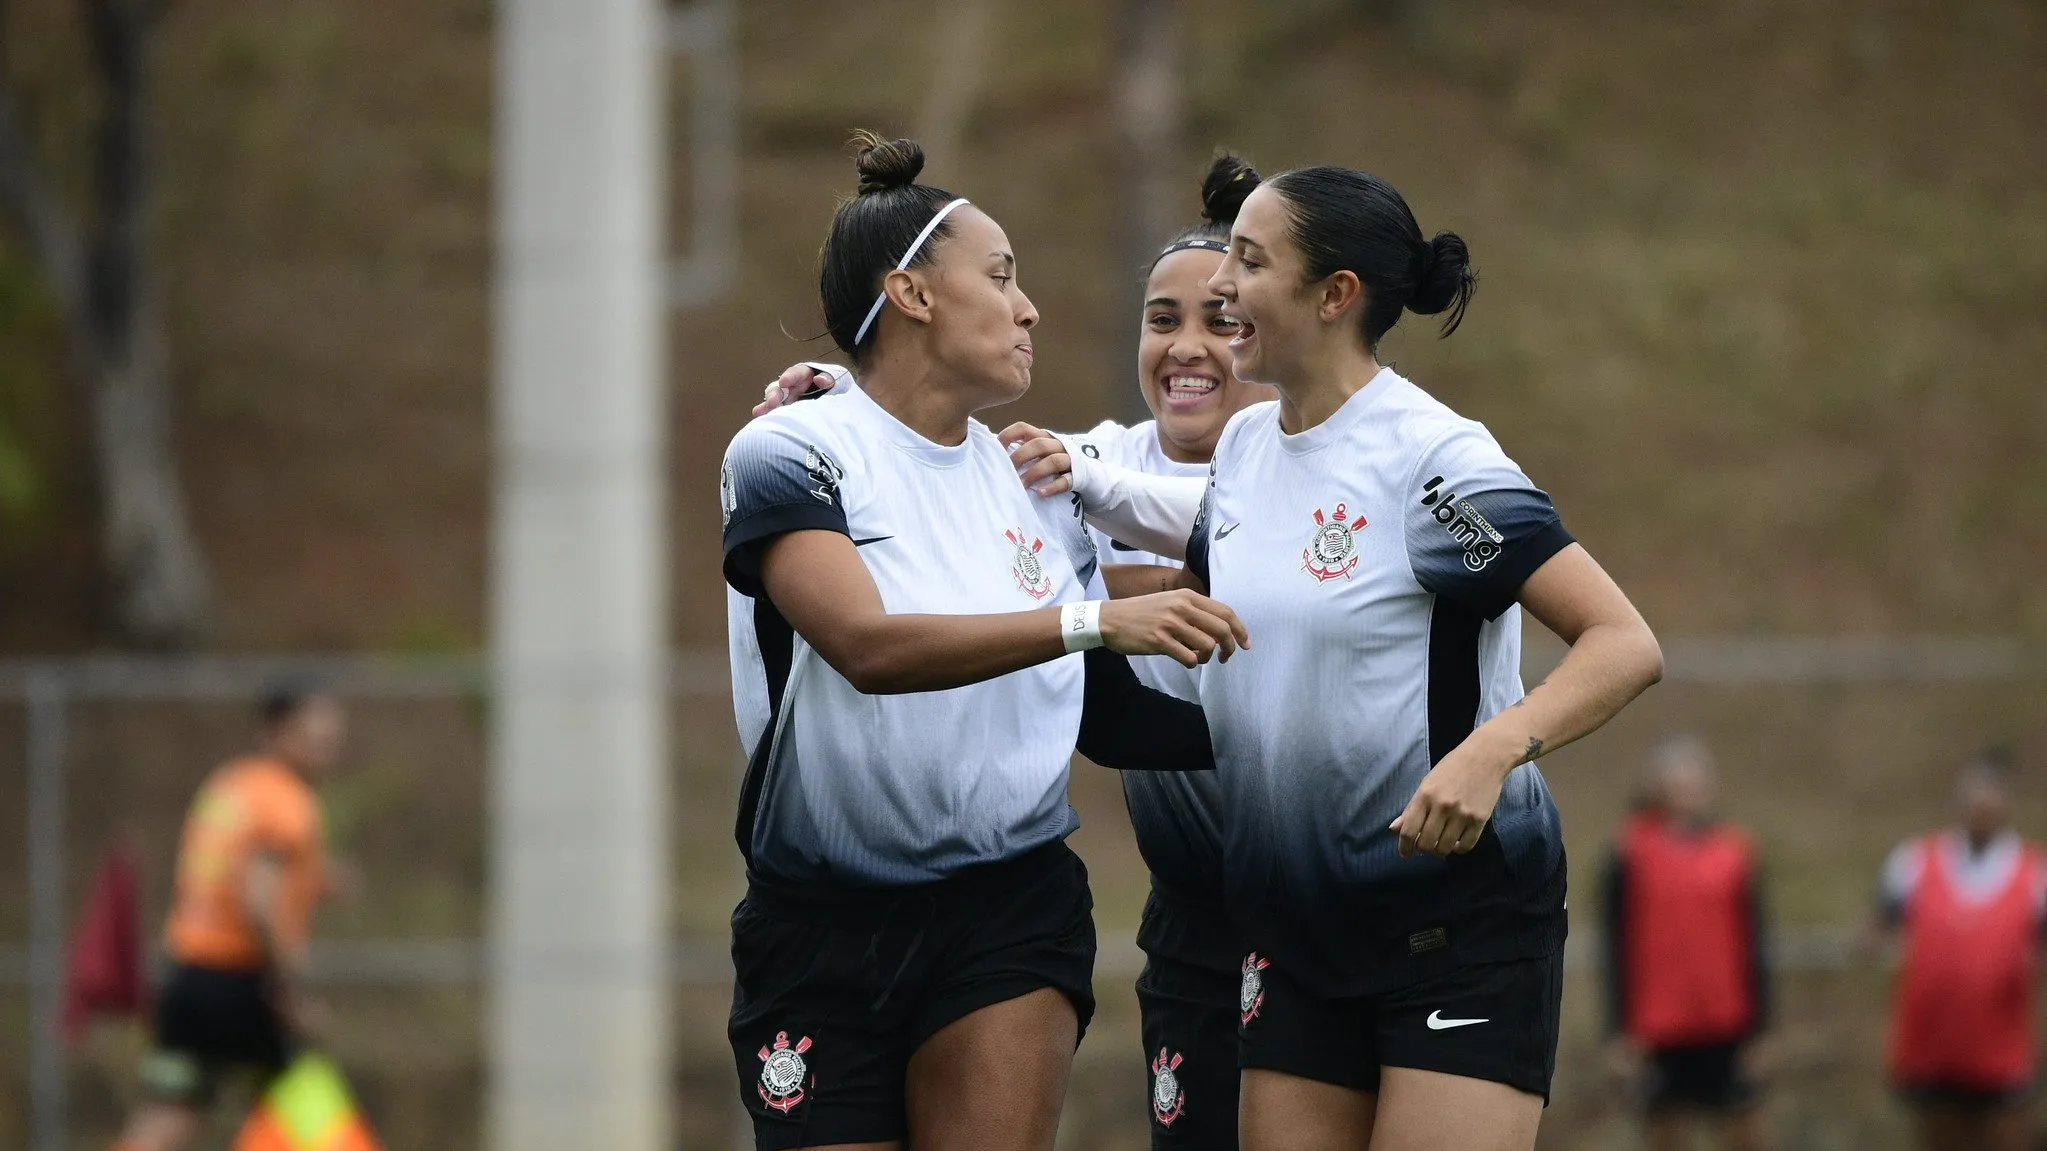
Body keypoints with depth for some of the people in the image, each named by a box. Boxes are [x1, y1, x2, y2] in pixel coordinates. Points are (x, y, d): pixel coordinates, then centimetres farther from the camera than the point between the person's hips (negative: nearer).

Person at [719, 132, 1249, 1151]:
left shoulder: (1039, 485, 11)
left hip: (1012, 916, 3)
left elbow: (1106, 720, 17)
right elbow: (869, 646, -22)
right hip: (824, 924, -3)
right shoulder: (791, 455, -6)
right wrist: (1097, 620, -29)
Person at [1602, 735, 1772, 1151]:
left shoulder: (1735, 851, 5)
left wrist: (1758, 1026, 5)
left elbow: (1753, 945, 8)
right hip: (1659, 1033, -1)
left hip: (1727, 1027, 1)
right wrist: (1622, 1030, -2)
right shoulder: (1632, 851, 0)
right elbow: (1618, 945, 2)